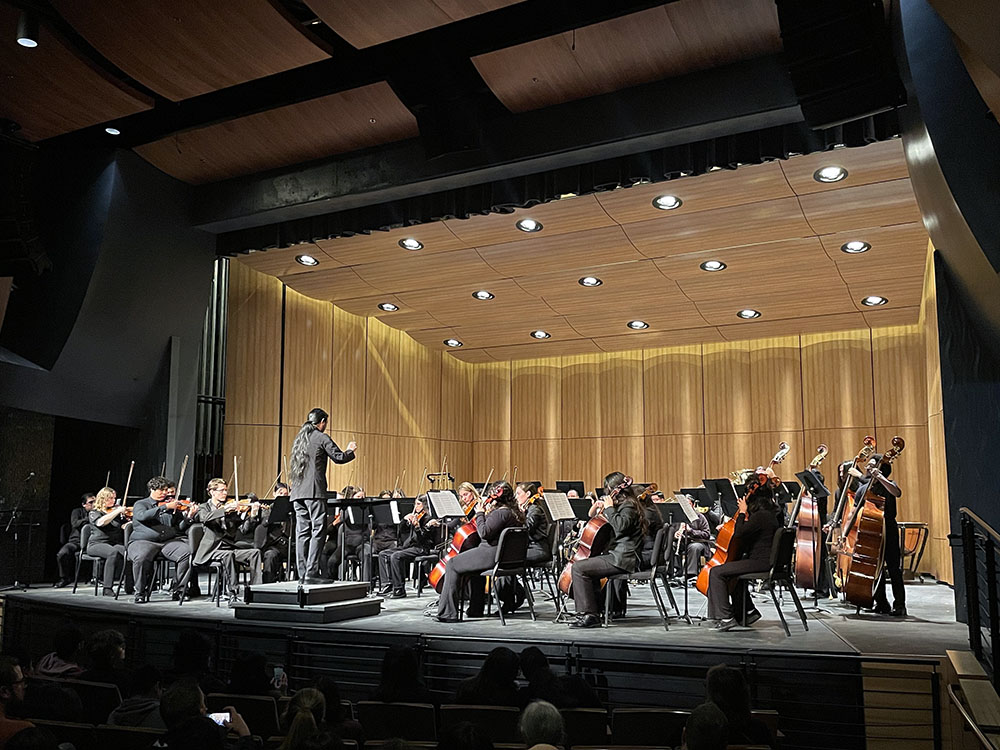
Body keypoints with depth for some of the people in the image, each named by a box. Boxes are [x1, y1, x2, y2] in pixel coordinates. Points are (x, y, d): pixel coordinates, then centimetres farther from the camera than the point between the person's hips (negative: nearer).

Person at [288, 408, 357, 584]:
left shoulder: (299, 438, 19)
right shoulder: (321, 437, -4)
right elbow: (338, 457, -8)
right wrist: (350, 450, 11)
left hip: (298, 491, 8)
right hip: (314, 491, -8)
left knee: (302, 532, 7)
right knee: (318, 531, -7)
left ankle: (303, 573, 6)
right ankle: (311, 572, -12)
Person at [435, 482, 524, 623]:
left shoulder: (500, 513, -18)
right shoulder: (514, 512, 12)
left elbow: (484, 533, -23)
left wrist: (480, 514, -12)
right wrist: (486, 513, 12)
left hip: (492, 554, -10)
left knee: (453, 564, -2)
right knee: (472, 564, 36)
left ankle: (448, 613, -4)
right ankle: (475, 609, 38)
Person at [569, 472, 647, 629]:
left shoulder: (629, 506, -11)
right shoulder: (625, 505, 19)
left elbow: (620, 525, -31)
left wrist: (609, 508, -18)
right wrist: (602, 510, 17)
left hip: (622, 559, -11)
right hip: (619, 555, 11)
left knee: (579, 567, -17)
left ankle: (589, 614, -16)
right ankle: (591, 611, 19)